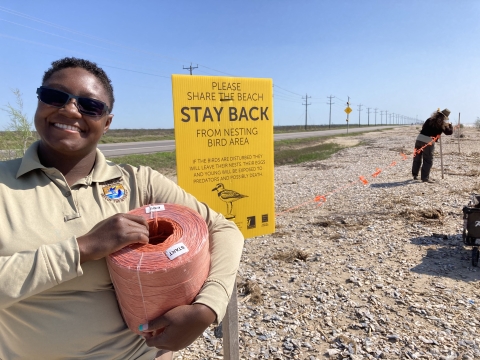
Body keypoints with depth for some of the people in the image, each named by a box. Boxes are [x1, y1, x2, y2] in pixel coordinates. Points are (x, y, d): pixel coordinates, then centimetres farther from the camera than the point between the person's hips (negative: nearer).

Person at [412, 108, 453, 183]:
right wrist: (450, 125, 24)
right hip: (428, 142, -5)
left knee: (417, 158, 14)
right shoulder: (442, 124, 1)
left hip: (419, 139, 5)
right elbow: (450, 132, 7)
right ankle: (425, 177, 3)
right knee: (428, 161, 4)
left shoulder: (430, 119, 14)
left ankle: (415, 175, 24)